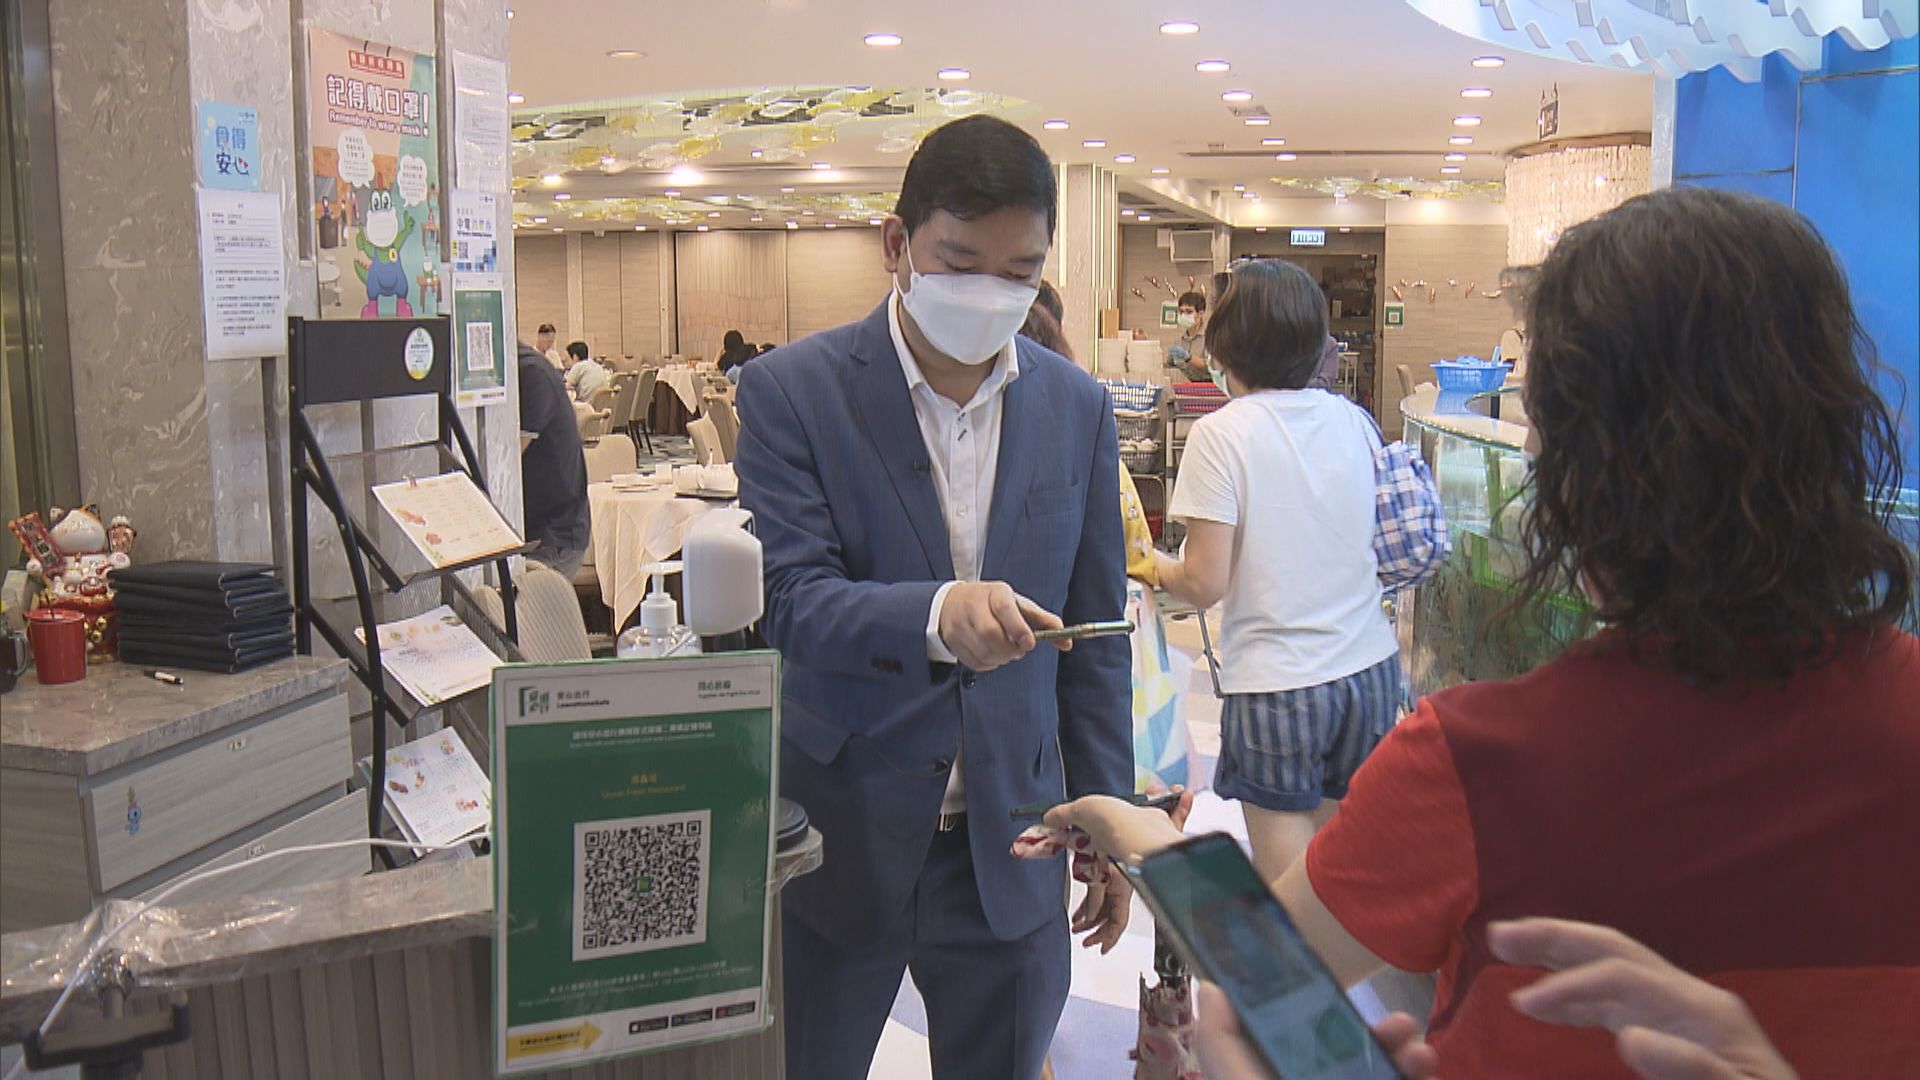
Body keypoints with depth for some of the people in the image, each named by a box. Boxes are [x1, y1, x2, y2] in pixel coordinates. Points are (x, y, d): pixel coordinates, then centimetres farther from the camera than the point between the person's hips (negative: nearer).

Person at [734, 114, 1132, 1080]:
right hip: (837, 832, -2)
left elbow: (1094, 637, 8)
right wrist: (935, 616, -37)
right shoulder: (792, 392, -8)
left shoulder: (1078, 409, 3)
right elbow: (787, 600, -18)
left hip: (1010, 845, 3)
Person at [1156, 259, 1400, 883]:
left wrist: (1157, 569, 4)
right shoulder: (1352, 421, 3)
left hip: (1276, 682, -5)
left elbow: (1206, 584, -14)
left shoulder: (1221, 434, -12)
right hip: (1370, 668, 5)